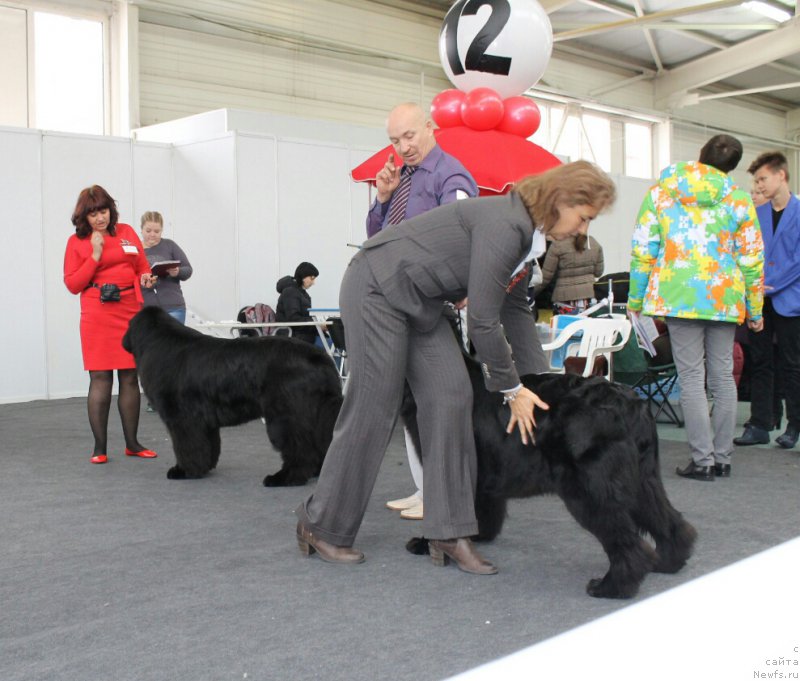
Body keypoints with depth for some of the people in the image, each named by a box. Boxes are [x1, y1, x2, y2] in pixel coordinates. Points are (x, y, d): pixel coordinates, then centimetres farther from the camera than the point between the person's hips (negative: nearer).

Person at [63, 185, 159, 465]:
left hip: (131, 311, 3)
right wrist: (95, 255, -9)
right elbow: (73, 285, -2)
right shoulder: (77, 242, 3)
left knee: (130, 377, 5)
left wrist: (145, 278, -3)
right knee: (100, 378, -4)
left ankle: (132, 443, 13)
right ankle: (100, 447, 3)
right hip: (98, 316, -3)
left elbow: (143, 266, 19)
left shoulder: (127, 232, 11)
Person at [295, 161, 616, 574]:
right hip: (377, 287, -9)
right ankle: (320, 525, 12)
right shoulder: (504, 225, -25)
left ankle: (449, 533, 3)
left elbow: (515, 308, 15)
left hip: (421, 302, 9)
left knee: (451, 400, -2)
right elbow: (482, 319, -24)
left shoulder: (527, 233, 5)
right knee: (373, 409, -5)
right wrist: (511, 389, -12)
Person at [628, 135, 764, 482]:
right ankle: (722, 459, 14)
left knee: (691, 378, 0)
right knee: (723, 378, 10)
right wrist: (755, 309, 13)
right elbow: (752, 259, 5)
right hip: (724, 299, 2)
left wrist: (635, 301, 8)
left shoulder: (659, 192, 4)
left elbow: (642, 251, 1)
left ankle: (703, 460, -2)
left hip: (678, 296, -1)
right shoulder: (738, 199, 4)